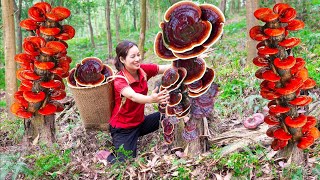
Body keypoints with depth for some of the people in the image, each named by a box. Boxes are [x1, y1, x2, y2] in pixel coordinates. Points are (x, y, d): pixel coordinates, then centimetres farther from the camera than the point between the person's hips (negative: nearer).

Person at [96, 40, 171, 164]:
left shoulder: (143, 70, -8)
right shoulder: (120, 80, -25)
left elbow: (166, 68, -14)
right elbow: (133, 96, -44)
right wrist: (151, 99, -64)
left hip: (140, 121, 7)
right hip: (123, 128, -6)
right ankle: (106, 155, 12)